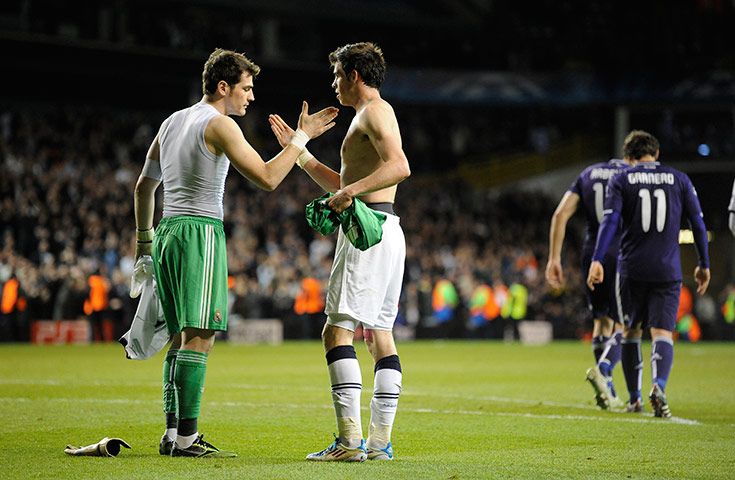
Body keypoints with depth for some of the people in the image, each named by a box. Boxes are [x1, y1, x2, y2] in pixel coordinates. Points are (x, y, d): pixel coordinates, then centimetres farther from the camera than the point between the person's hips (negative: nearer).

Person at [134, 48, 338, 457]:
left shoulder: (172, 122, 17)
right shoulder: (219, 125, -9)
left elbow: (144, 186, 24)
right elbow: (267, 178, -13)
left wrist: (144, 237, 33)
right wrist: (301, 137, -4)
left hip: (168, 232, 9)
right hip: (201, 232, -9)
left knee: (184, 337, 12)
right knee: (200, 338, -10)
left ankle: (173, 433, 10)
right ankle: (186, 438, -14)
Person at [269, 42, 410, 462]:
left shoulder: (374, 111, -7)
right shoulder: (371, 115, 25)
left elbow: (400, 167, -24)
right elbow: (343, 186, 31)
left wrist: (351, 191, -28)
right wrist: (299, 151, 31)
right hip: (387, 233, 11)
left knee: (338, 331, -13)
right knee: (379, 335, 8)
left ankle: (350, 440, -19)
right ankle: (379, 441, 8)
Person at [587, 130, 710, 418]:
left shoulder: (621, 181, 4)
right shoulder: (679, 180, 8)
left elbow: (610, 221, -9)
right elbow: (698, 224, 8)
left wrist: (597, 260, -14)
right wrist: (703, 265, 18)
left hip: (631, 270, 0)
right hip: (668, 272, 0)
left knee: (631, 332, 16)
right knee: (662, 333, -4)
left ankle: (634, 398, 19)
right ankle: (659, 386, -31)